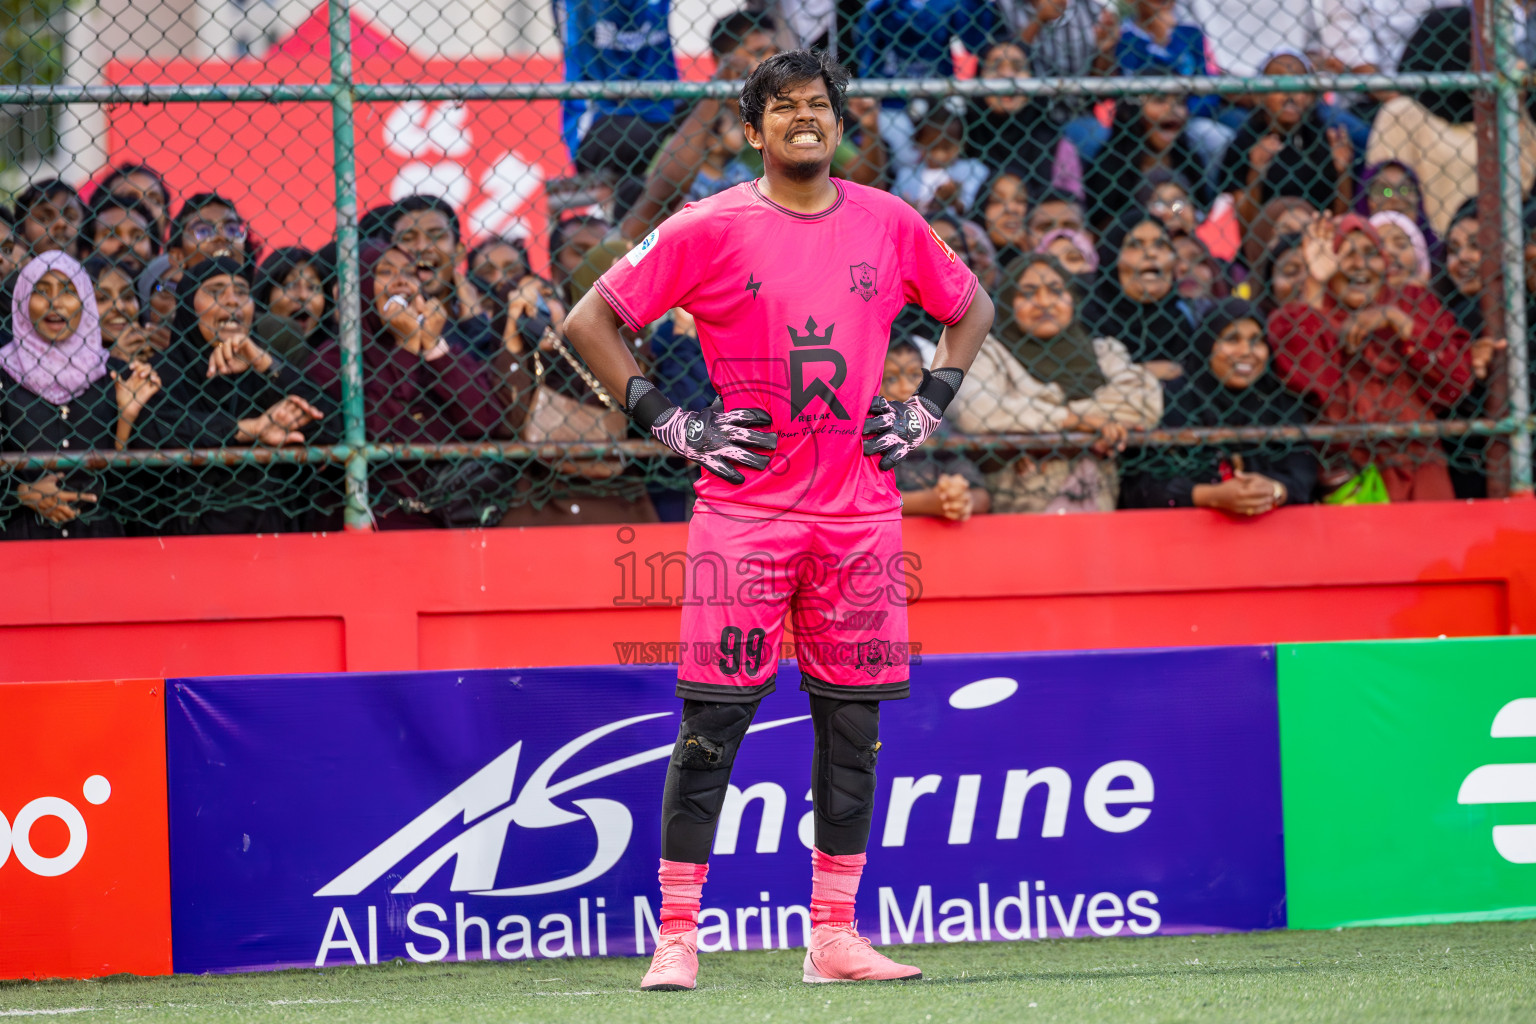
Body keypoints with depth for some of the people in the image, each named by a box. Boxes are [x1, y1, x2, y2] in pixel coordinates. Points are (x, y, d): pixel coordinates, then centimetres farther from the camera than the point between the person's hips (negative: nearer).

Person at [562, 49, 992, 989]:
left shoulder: (888, 224, 6)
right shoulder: (710, 230, -4)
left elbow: (971, 308, 22)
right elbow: (591, 321, -1)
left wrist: (927, 409, 10)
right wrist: (669, 423, -5)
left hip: (860, 505, 3)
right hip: (745, 503, -3)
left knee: (853, 719, 5)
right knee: (713, 718, -5)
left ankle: (834, 936, 11)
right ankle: (677, 936, 0)